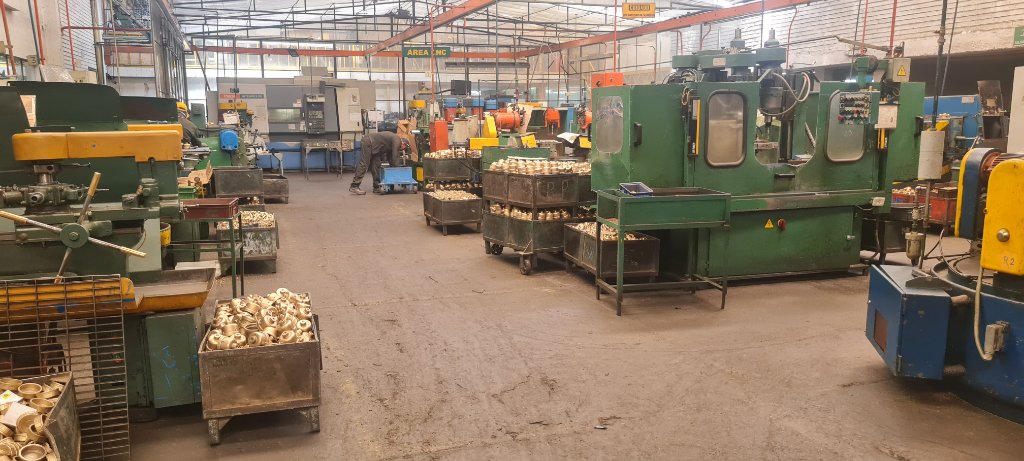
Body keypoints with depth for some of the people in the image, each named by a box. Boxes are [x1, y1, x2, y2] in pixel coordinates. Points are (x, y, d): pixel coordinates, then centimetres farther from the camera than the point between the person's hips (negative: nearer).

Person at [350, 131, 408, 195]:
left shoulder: (391, 144, 21)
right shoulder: (397, 140, -8)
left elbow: (389, 158, 24)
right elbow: (394, 156, -11)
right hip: (368, 142, -10)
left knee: (376, 166, 8)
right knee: (364, 165, -12)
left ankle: (377, 187, 9)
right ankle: (354, 186, -14)